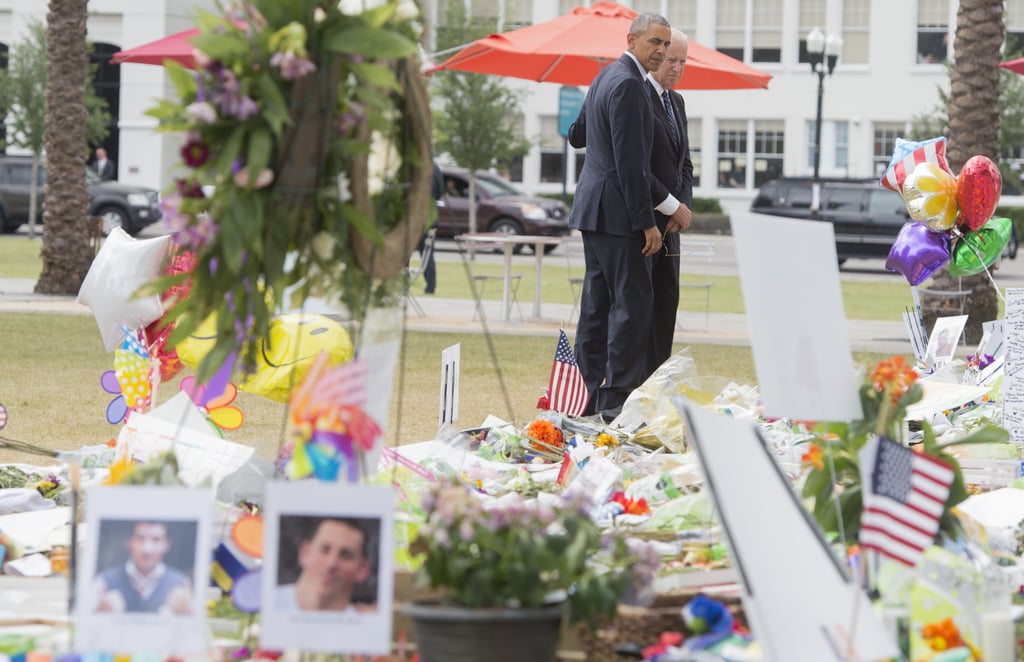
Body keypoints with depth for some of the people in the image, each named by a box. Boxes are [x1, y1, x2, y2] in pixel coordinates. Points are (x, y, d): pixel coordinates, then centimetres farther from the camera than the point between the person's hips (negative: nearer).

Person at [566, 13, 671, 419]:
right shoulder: (628, 84, -16)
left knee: (598, 303, 11)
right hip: (616, 211, -11)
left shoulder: (607, 77, 16)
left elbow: (576, 135, 27)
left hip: (594, 209, 11)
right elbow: (629, 160, -20)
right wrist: (647, 222, -19)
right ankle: (617, 398, -10)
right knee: (633, 302, -9)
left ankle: (592, 396, 15)